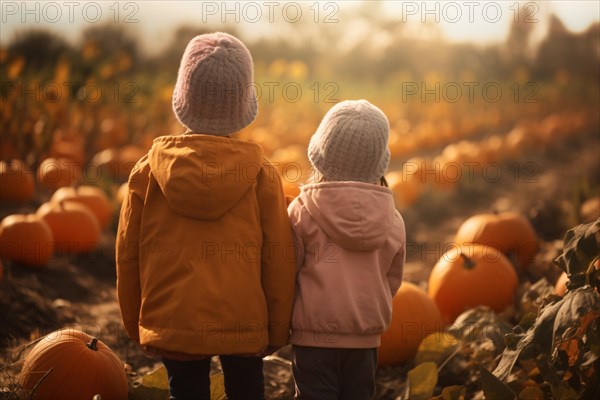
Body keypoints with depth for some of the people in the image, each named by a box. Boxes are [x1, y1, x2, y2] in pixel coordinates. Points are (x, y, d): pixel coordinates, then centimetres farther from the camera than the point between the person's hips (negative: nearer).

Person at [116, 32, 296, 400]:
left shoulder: (149, 171, -6)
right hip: (245, 326, 0)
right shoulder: (262, 173, -9)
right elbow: (280, 259, -5)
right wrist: (278, 329, 8)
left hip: (173, 325, 1)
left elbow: (128, 256, 1)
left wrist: (135, 324, 15)